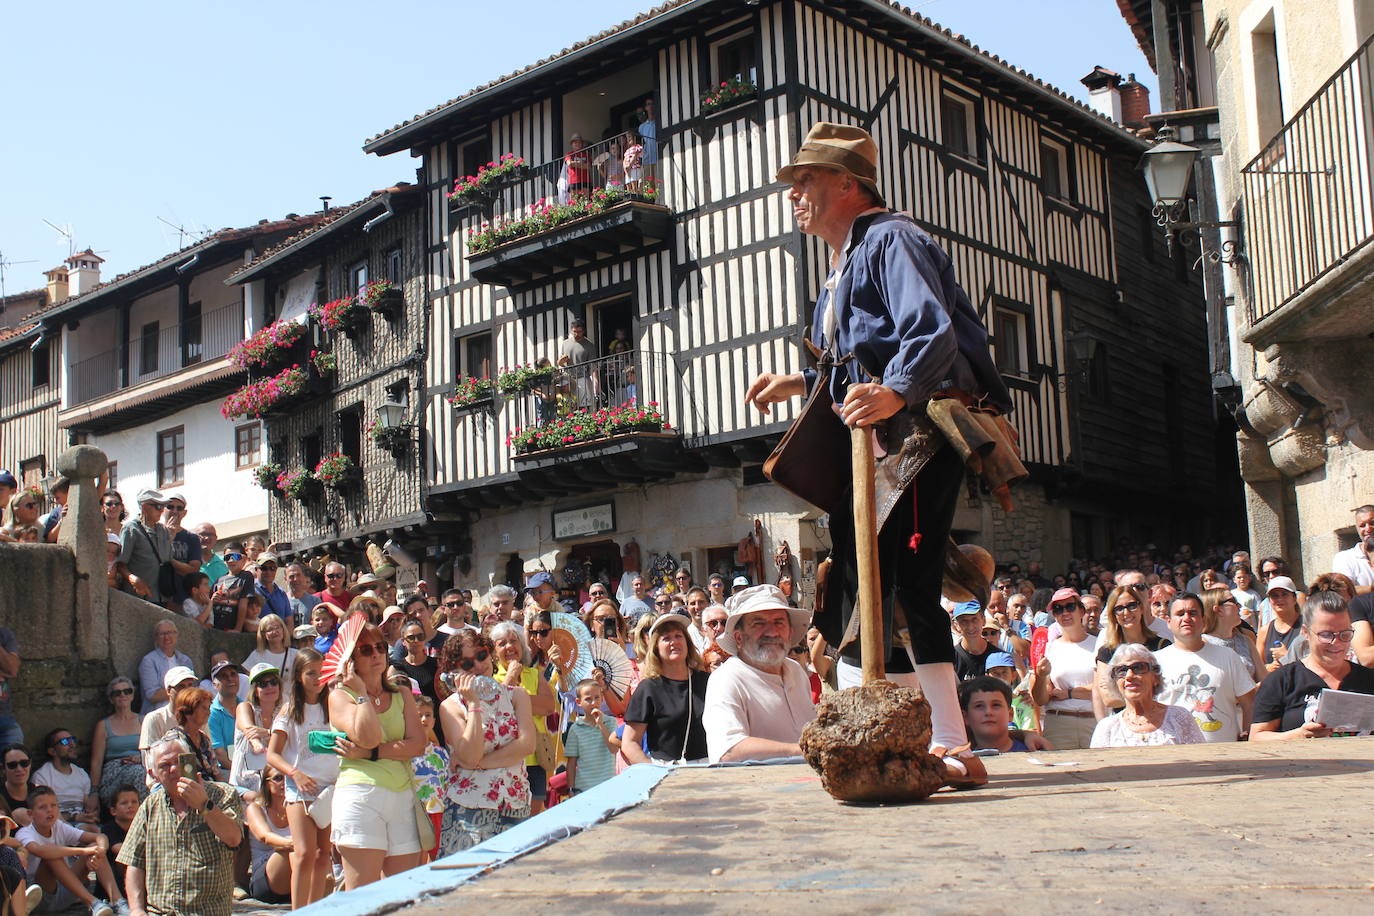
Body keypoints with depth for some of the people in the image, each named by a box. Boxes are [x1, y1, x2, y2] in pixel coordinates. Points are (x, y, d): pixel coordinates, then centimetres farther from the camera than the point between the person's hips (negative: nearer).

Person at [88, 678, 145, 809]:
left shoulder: (144, 722, 19)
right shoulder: (103, 726, 15)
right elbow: (96, 762, 9)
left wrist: (141, 758, -7)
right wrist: (94, 793, -1)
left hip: (142, 768, 1)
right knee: (137, 771, -35)